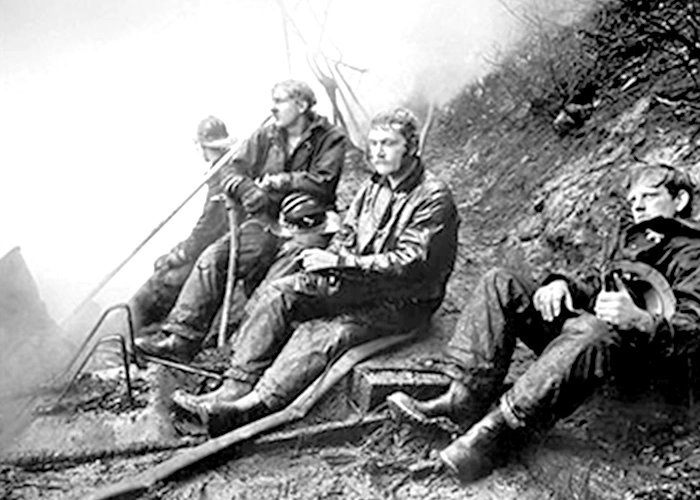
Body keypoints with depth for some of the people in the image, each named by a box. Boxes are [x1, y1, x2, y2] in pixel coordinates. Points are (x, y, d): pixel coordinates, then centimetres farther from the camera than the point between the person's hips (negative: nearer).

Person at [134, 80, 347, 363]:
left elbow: (321, 184, -11)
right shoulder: (265, 137, 16)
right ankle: (179, 337, -21)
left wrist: (278, 182, -7)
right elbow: (234, 173, 13)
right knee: (213, 258, -18)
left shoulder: (330, 140, 2)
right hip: (264, 222, 5)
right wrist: (248, 189, -10)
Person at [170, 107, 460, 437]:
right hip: (358, 284, 8)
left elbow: (409, 263, -22)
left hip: (405, 301, -7)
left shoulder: (433, 198, -14)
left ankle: (252, 407, -38)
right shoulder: (373, 187, 12)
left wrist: (340, 262, -25)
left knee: (320, 334, -30)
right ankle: (235, 388, -21)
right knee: (278, 294, -13)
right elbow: (346, 236, 16)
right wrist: (328, 259, -9)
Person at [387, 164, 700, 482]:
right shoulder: (631, 238, 32)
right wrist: (563, 284, 5)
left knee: (592, 332, -43)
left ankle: (496, 430, -46)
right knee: (500, 284, -9)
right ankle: (466, 397, -26)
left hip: (627, 340, -8)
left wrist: (638, 318, -28)